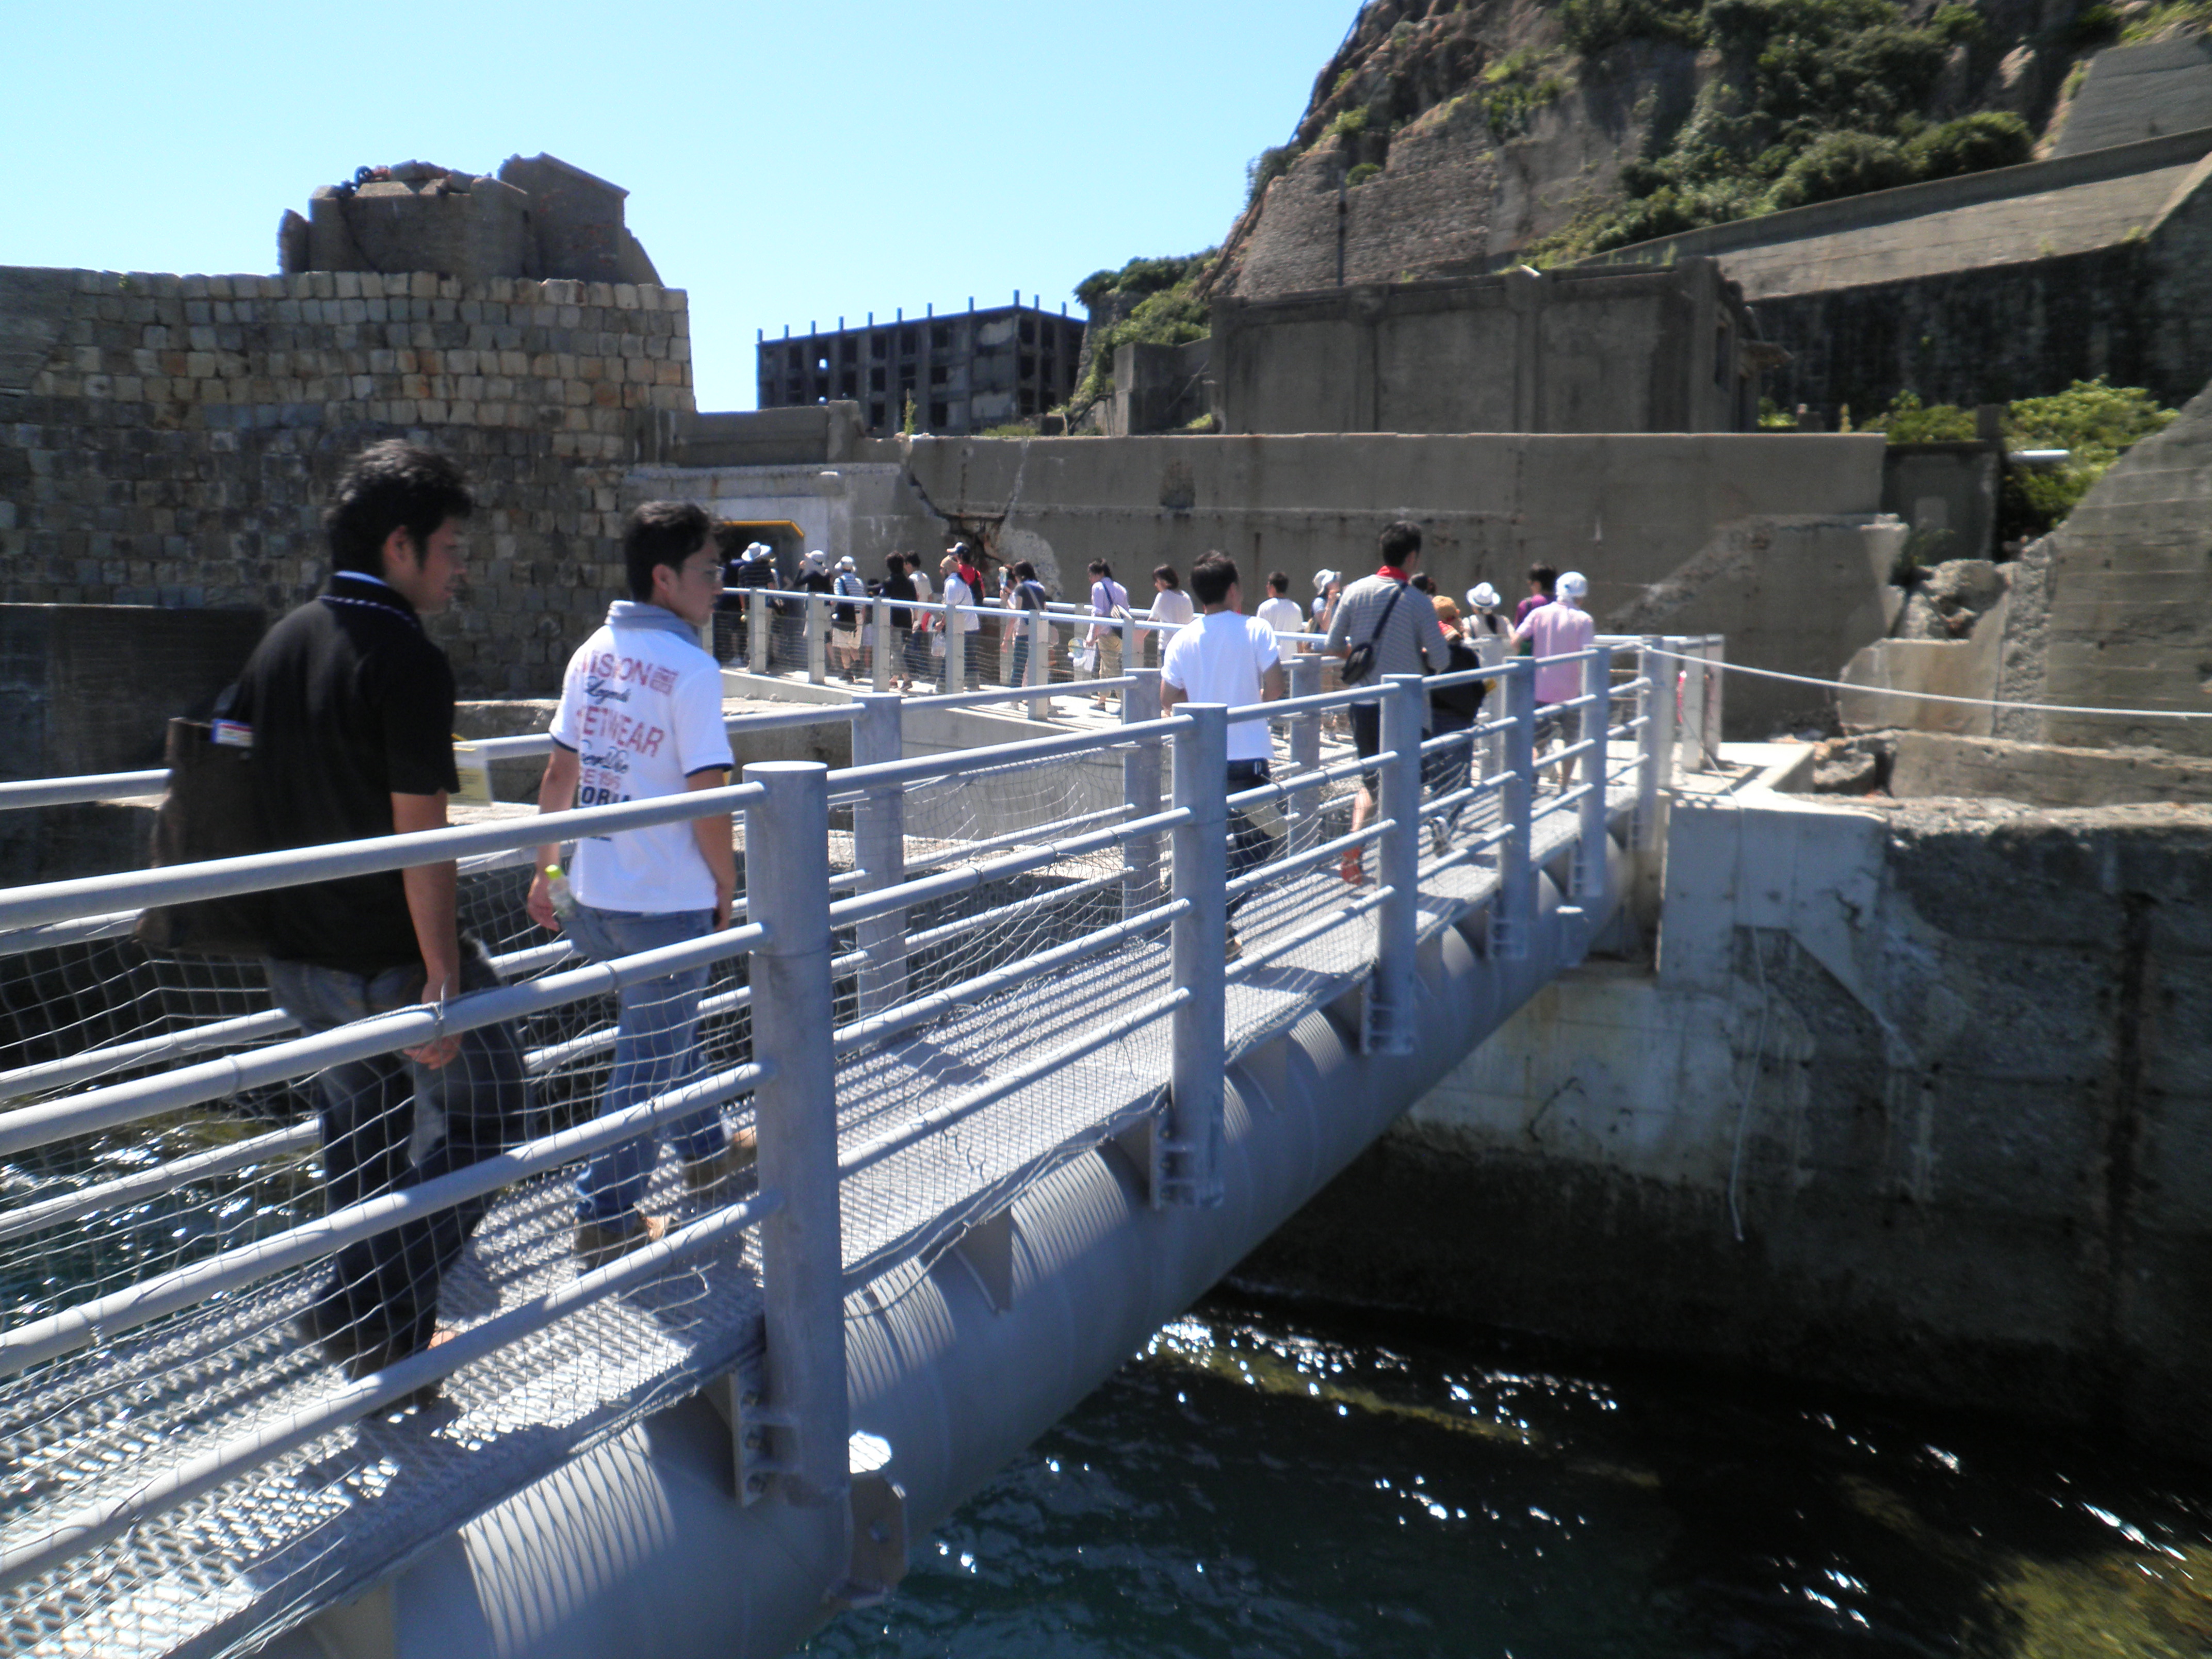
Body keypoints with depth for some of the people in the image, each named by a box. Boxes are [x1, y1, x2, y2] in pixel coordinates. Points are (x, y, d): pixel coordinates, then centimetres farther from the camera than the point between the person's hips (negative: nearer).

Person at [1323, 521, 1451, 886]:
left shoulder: (1355, 592, -2)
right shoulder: (1418, 603, -11)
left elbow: (1333, 647, 2)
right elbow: (1441, 660, -10)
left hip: (1364, 704, 4)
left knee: (1370, 781, 19)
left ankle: (1352, 848, 1)